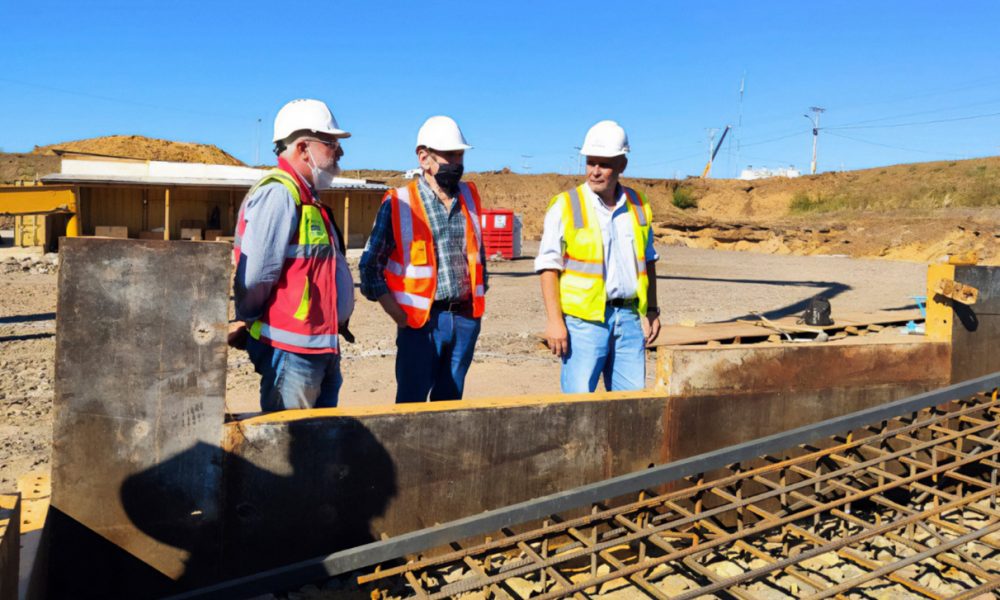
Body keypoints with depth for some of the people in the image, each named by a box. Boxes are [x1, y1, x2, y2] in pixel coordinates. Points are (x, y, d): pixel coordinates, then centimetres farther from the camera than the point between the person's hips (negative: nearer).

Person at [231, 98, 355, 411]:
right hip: (292, 350, -10)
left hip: (321, 347, 10)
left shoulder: (307, 198, 16)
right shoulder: (278, 194, -17)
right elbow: (255, 276, -22)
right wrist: (250, 324, -6)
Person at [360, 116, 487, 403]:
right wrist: (395, 312, -9)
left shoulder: (469, 197, 9)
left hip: (466, 318, 5)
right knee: (412, 401, -3)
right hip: (421, 321, -5)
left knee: (450, 400, 13)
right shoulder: (399, 204, -6)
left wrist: (480, 294, 13)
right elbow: (370, 264, -2)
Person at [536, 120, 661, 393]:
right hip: (584, 319, -4)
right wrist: (554, 320, -12)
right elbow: (548, 266, -6)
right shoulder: (565, 206, -4)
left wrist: (651, 309, 15)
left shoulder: (638, 205, 11)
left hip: (629, 316, 5)